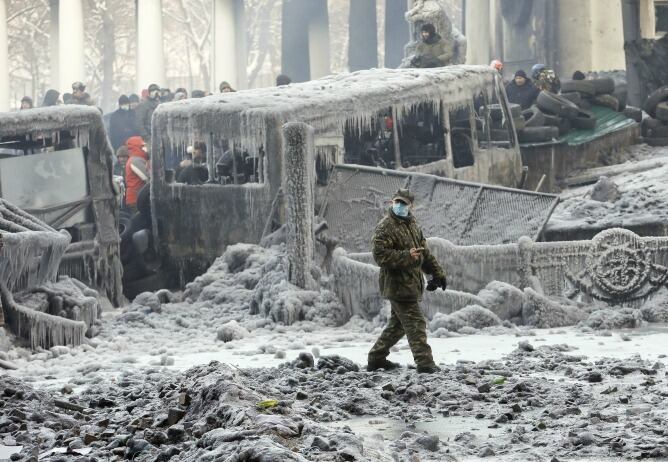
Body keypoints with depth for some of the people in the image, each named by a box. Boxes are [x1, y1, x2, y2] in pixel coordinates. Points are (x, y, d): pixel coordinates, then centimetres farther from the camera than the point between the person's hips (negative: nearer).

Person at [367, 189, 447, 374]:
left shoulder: (412, 225, 16)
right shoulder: (385, 227, -12)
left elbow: (424, 252, 24)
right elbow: (380, 255, -22)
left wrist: (437, 272, 20)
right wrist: (407, 256, -29)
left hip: (411, 282, 9)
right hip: (397, 284, -9)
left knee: (398, 323, 17)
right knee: (415, 323, -10)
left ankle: (376, 358, 26)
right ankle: (425, 362, -10)